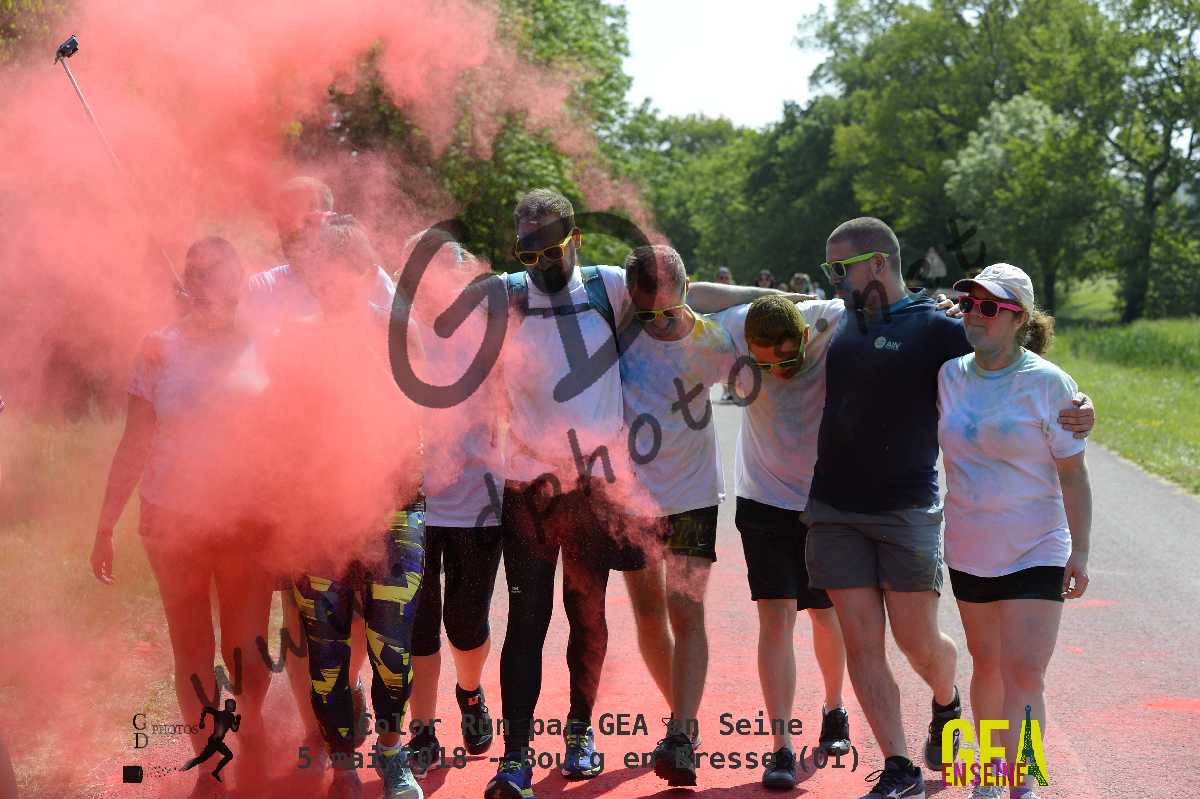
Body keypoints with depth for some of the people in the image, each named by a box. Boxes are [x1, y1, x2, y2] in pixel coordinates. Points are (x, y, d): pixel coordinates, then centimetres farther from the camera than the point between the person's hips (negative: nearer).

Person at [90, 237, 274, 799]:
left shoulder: (261, 349, 2)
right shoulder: (160, 349, 1)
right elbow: (134, 445, 3)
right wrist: (105, 525, 1)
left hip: (247, 521, 0)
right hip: (172, 519, 0)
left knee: (245, 651, 3)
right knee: (192, 651, 5)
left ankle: (252, 751, 28)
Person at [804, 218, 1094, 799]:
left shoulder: (936, 329, -7)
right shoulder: (845, 320, 11)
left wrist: (1075, 406, -27)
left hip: (907, 511, -4)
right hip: (835, 511, 5)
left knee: (918, 641, 3)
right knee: (861, 642, -1)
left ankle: (946, 708, 37)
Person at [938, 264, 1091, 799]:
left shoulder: (1047, 383, -12)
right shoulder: (950, 374, 1)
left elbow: (1073, 476, -9)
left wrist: (1079, 552, -11)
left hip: (1036, 552, -5)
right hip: (968, 550, 5)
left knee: (1023, 677, -12)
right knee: (986, 666, 16)